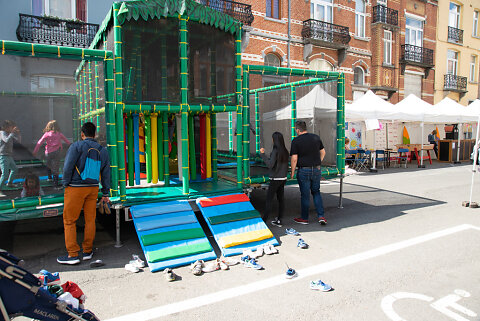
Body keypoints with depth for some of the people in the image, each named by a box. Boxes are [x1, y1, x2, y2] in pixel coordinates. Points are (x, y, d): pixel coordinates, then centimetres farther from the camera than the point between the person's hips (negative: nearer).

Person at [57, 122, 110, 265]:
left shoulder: (76, 146, -6)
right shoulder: (102, 150, 10)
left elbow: (67, 167, -13)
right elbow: (106, 174, 11)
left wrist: (66, 184, 1)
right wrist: (105, 194, 16)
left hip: (75, 188, -5)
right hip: (93, 188, 5)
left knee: (69, 221, 4)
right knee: (90, 220, 10)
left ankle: (73, 254, 5)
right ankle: (87, 251, 19)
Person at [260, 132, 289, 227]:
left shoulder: (275, 151, -16)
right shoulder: (285, 151, 6)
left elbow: (270, 165, -21)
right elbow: (286, 165, 12)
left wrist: (263, 154, -17)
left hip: (275, 179, -8)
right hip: (283, 178, 8)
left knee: (269, 200, -3)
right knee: (280, 198, 12)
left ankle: (264, 221, 0)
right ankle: (279, 220, 18)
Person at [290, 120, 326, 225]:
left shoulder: (296, 141, -10)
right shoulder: (316, 137, 4)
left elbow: (294, 159, -12)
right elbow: (323, 152, 13)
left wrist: (292, 172, -3)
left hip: (304, 171, -4)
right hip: (316, 170, 4)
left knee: (305, 195, 5)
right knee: (316, 192, 17)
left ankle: (304, 218, 17)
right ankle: (321, 216, 11)